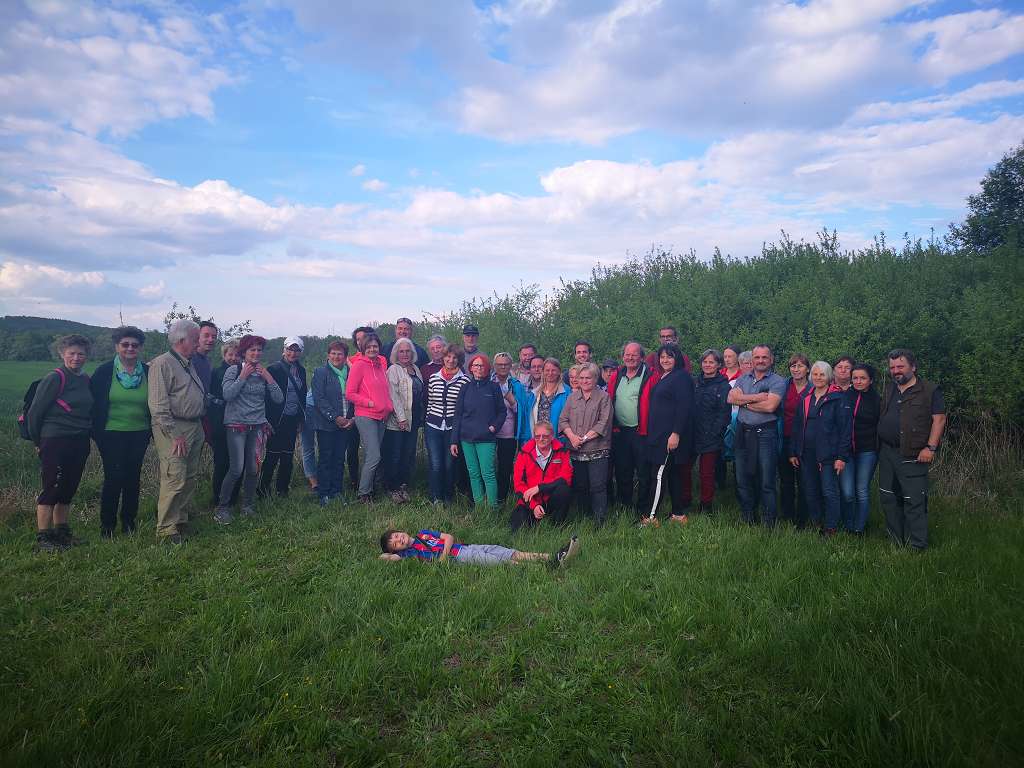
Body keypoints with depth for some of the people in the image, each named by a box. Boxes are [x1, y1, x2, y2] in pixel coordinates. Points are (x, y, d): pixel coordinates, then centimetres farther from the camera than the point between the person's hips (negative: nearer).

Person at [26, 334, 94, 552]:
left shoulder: (86, 381, 10)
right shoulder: (54, 379, -10)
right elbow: (34, 412, -7)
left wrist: (87, 434, 15)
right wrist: (38, 442, 0)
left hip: (79, 444, 7)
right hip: (55, 442, -7)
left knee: (68, 490, 14)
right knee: (51, 490, -3)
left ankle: (61, 533, 25)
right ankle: (43, 539, 3)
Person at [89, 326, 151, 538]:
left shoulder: (148, 372, 4)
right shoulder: (104, 372, -3)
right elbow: (93, 403, 0)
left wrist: (153, 430, 6)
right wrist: (96, 432, -3)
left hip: (139, 435, 3)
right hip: (111, 435, -3)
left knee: (133, 478, 9)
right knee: (113, 478, -3)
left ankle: (129, 522, 23)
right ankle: (107, 525, 12)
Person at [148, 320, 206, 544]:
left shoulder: (189, 364, 18)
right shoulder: (162, 363, -10)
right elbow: (158, 405, -16)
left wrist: (202, 427, 17)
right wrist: (175, 436, -17)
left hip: (195, 428, 9)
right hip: (173, 428, -9)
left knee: (190, 478, 12)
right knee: (175, 480, -8)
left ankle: (181, 520, 24)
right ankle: (166, 529, 2)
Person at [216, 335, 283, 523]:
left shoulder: (264, 373, 10)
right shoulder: (233, 370, -1)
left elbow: (279, 399, 4)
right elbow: (228, 394, -14)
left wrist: (268, 378, -5)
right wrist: (243, 376, -12)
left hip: (258, 426, 4)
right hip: (237, 425, -4)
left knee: (253, 469, 3)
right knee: (237, 469, -10)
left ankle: (247, 505, 21)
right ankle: (222, 507, 5)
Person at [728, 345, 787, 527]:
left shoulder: (777, 381, -2)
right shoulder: (743, 379, 13)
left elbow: (770, 406, -17)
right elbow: (731, 398, -5)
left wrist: (745, 401, -7)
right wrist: (758, 397, -12)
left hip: (765, 432, -5)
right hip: (743, 432, 5)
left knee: (766, 481, -1)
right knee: (742, 479, 11)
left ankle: (768, 523, 10)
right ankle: (748, 519, 24)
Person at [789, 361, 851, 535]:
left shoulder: (838, 398, -5)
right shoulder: (805, 398, 11)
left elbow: (844, 428, -9)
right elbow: (797, 427, 14)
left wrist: (842, 457, -14)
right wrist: (793, 452, 10)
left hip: (828, 454, -5)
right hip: (806, 454, 5)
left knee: (829, 493, -2)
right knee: (810, 492, 11)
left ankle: (830, 529, 9)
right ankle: (816, 523, 25)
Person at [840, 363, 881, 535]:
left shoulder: (877, 400, 1)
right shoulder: (844, 396, 2)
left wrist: (880, 449, 0)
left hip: (867, 451, 0)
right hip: (845, 449, 1)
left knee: (862, 491, 5)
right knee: (847, 492, -5)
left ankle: (859, 529, 17)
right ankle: (847, 527, 13)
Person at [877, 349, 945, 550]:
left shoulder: (930, 391, -3)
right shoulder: (889, 392, 16)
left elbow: (939, 419, -8)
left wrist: (930, 447, -15)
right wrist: (878, 446, 15)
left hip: (912, 456, -7)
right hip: (886, 452, 7)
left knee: (914, 501, -6)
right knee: (888, 498, 12)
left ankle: (917, 546, 2)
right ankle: (896, 540, 24)